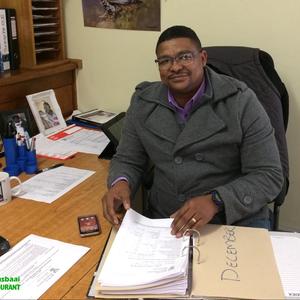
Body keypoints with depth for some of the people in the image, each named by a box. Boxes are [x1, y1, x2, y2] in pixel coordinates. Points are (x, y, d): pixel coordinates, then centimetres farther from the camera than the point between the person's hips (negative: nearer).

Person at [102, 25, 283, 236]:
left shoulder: (241, 101, -10)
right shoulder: (143, 102, 2)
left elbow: (269, 176, -11)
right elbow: (128, 160, 9)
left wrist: (216, 201, -26)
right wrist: (120, 183, -14)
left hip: (237, 221, -3)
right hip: (164, 221, 4)